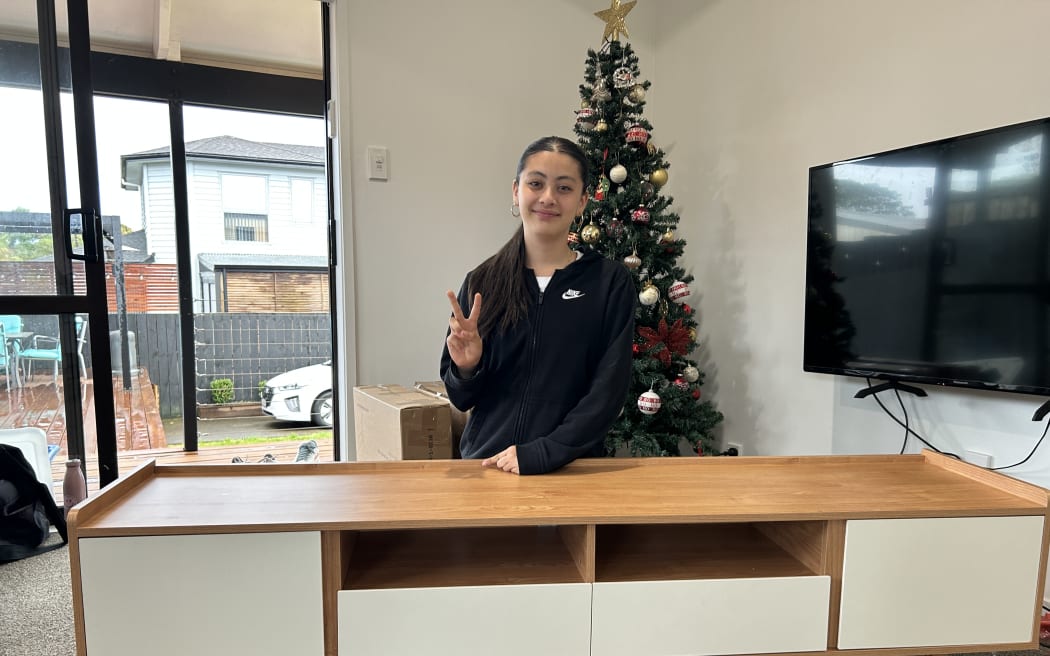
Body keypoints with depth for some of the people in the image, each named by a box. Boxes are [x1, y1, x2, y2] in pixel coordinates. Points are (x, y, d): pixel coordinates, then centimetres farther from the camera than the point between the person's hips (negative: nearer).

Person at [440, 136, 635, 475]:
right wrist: (466, 369, -17)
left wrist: (544, 453, -19)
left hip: (571, 468, -1)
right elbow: (462, 399, 3)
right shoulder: (482, 282, -2)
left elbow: (609, 391, -11)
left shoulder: (611, 281, -7)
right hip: (484, 462, 2)